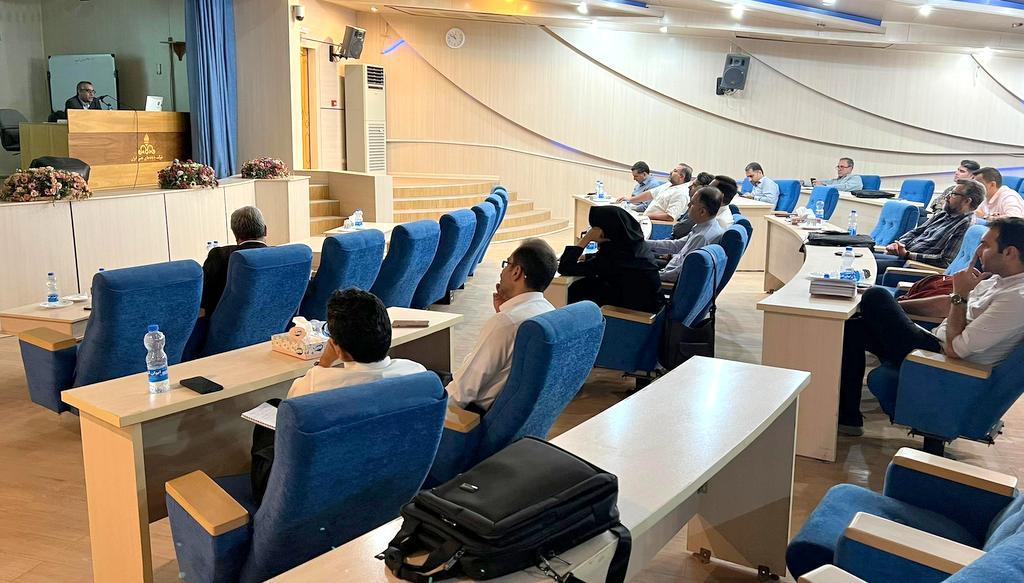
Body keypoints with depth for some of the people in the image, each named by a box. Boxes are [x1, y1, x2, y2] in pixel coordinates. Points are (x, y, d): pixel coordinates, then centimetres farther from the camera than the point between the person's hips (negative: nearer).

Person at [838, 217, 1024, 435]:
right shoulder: (999, 278, 7)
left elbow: (954, 349, -24)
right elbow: (949, 305, 17)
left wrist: (960, 295, -18)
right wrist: (893, 307, 14)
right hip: (937, 343, 9)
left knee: (876, 296, -11)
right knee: (853, 326, 5)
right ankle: (847, 417, 9)